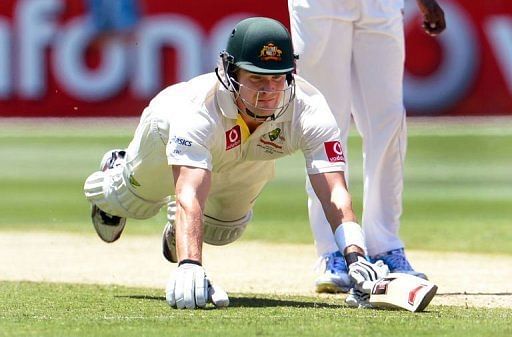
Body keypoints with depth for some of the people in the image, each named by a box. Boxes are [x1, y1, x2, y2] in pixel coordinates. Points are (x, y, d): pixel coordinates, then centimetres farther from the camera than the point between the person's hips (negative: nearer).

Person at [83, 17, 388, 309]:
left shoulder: (309, 110, -45)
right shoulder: (198, 107, -51)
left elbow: (334, 192, -55)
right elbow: (191, 194, -62)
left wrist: (356, 260, -72)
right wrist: (189, 267, -79)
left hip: (251, 158, 2)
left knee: (220, 231, 23)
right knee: (135, 202, 24)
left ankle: (179, 221, 57)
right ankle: (115, 174, 59)